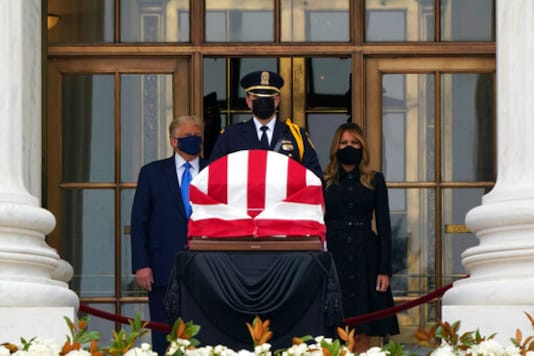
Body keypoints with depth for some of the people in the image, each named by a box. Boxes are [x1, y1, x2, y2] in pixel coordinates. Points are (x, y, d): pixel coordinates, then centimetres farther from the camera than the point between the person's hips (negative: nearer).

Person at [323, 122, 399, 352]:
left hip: (365, 258, 1)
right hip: (333, 257, -1)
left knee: (363, 334, -1)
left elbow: (384, 227, 6)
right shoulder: (324, 182, 7)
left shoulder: (375, 181, 9)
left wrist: (385, 270, -2)